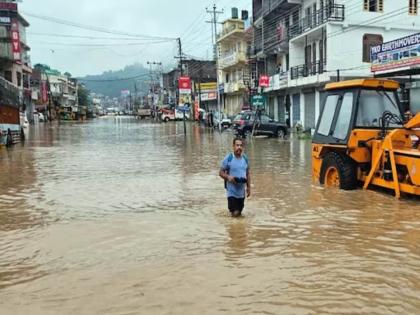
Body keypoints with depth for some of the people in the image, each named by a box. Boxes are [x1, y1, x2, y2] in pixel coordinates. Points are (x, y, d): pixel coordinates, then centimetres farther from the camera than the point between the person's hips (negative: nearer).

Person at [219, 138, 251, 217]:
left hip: (241, 191, 4)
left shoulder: (245, 158, 3)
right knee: (235, 213, -6)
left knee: (239, 213, 12)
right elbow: (221, 173, -6)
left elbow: (248, 174, 12)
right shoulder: (228, 158, -11)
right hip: (232, 192, -4)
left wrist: (248, 187, 8)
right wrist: (228, 177, -25)